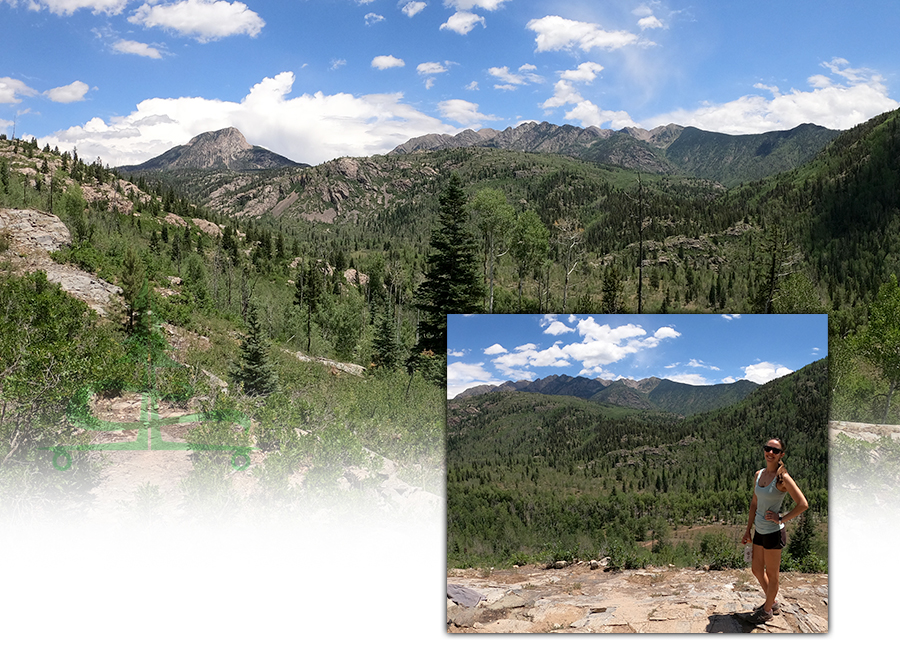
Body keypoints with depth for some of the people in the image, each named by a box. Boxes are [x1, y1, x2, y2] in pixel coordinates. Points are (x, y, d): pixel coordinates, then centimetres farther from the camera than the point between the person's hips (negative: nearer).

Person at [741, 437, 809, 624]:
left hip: (773, 532, -8)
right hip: (760, 531, 8)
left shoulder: (782, 478, -17)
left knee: (771, 575, 9)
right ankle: (772, 603, 39)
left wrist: (781, 519, -16)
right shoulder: (759, 474, 5)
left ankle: (767, 611, 26)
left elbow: (803, 504, -21)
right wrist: (748, 530, 14)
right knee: (756, 570, 19)